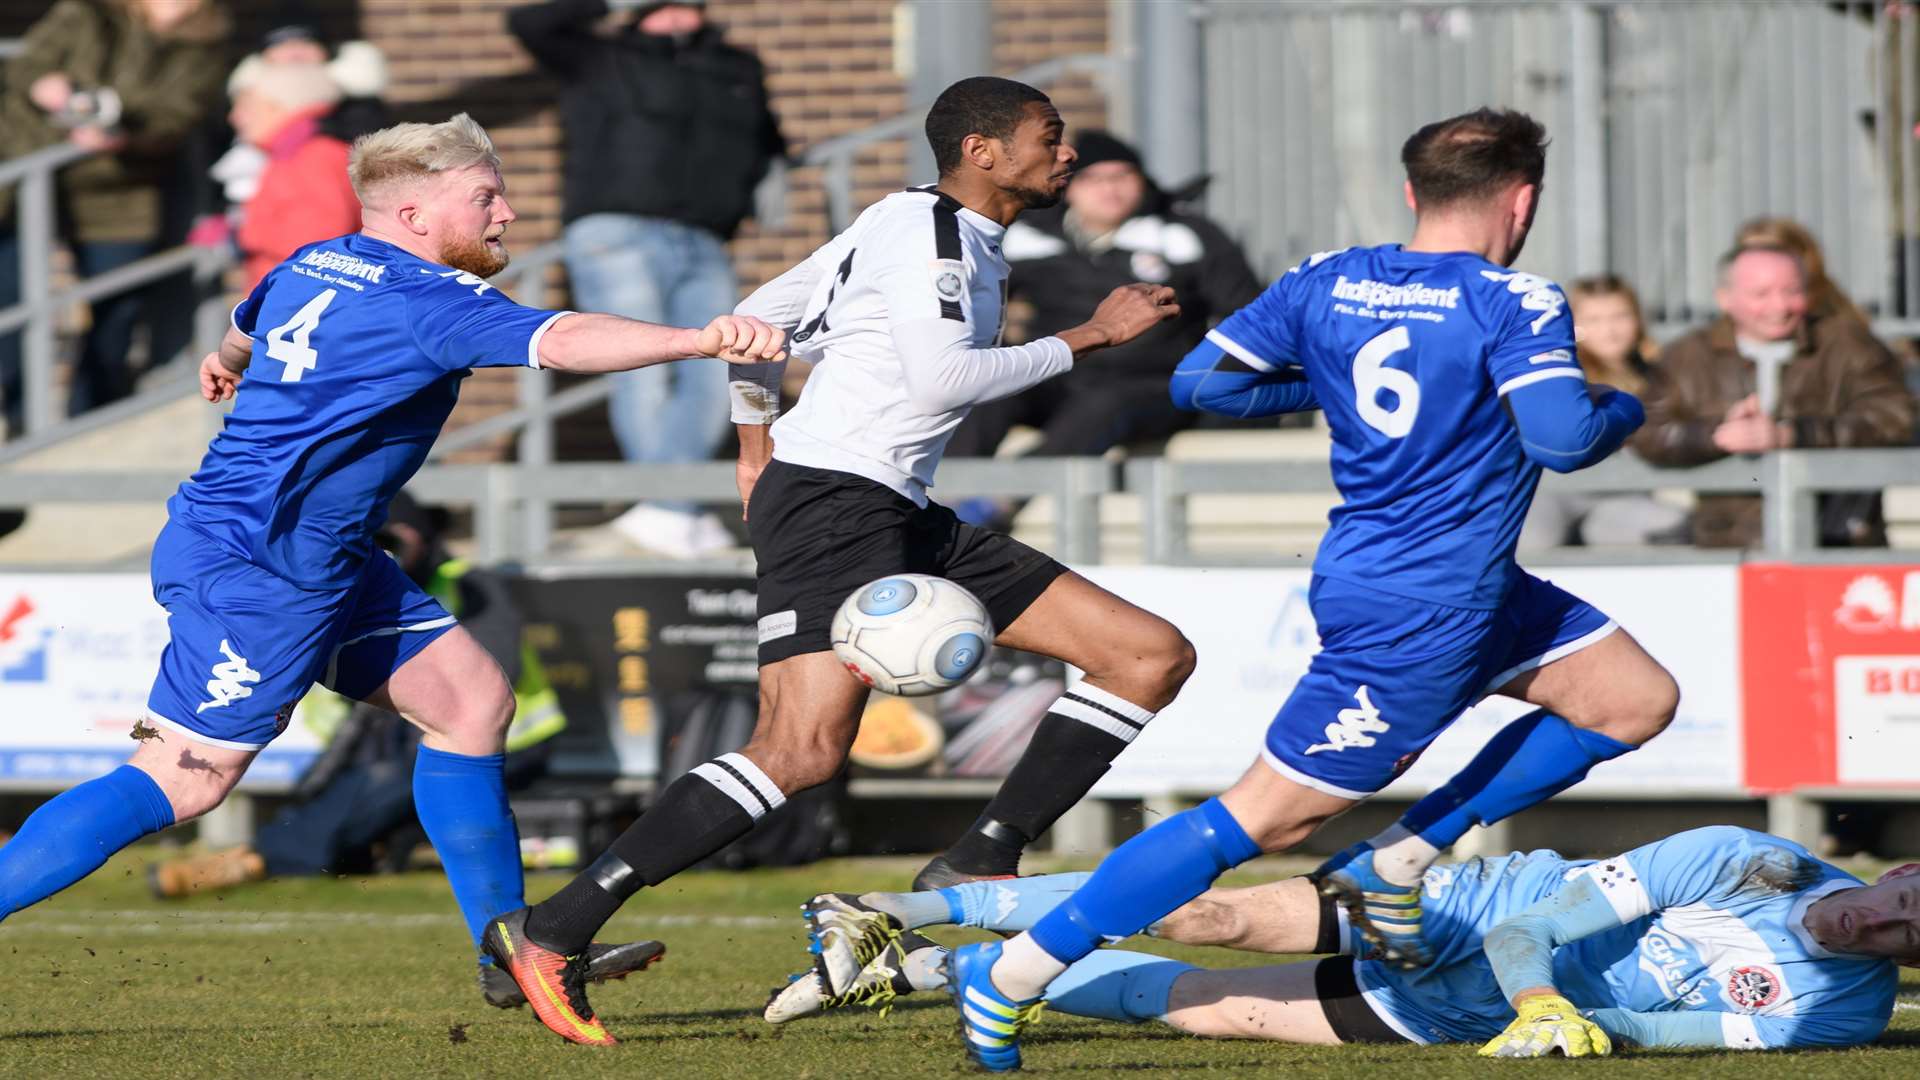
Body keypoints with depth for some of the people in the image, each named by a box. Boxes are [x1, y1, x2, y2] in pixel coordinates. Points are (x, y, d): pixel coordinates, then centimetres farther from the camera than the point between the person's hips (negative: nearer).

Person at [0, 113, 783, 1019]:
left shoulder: (315, 266, 11)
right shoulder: (424, 299, -18)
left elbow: (250, 323, 36)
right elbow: (559, 341, -35)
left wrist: (230, 362, 60)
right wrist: (698, 340, -46)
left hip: (324, 562, 11)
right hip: (256, 568, -11)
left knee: (473, 699, 10)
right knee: (180, 782, -10)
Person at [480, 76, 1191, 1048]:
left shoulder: (965, 243, 21)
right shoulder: (921, 227, -6)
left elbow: (757, 321, 26)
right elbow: (938, 380, -19)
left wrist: (758, 442, 34)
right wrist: (1086, 338, -12)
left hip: (904, 520, 10)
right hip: (831, 496, -10)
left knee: (1154, 656, 4)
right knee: (805, 748, -28)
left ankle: (976, 868, -1)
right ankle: (550, 934, -25)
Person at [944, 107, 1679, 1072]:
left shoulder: (1326, 284, 4)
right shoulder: (1515, 306, -16)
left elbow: (1200, 381, 5)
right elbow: (1561, 438, -26)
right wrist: (1622, 409, -4)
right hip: (1418, 616, -9)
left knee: (1638, 699, 16)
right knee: (1264, 816, -5)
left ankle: (1395, 863, 14)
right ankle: (1011, 974, -2)